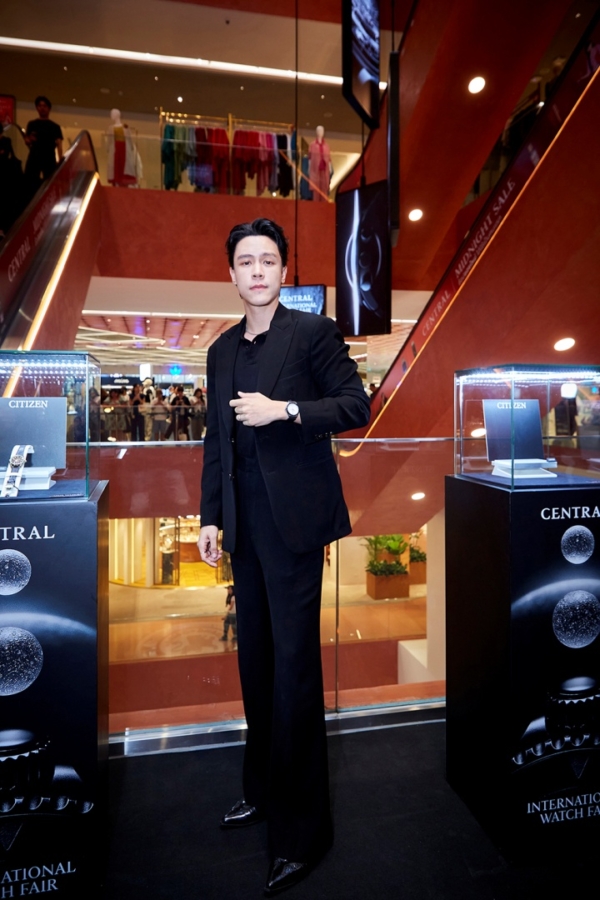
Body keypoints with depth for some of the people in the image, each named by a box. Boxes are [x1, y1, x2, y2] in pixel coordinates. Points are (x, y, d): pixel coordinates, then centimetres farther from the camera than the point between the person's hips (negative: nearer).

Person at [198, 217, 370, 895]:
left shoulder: (313, 332, -1)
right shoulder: (222, 350, 15)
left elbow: (356, 406, -6)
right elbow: (216, 440, 15)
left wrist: (283, 409, -16)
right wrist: (210, 517, 11)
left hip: (292, 518, -6)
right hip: (243, 522, 6)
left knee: (293, 666, -2)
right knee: (254, 659, 15)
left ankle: (301, 828, 15)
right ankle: (262, 789, 34)